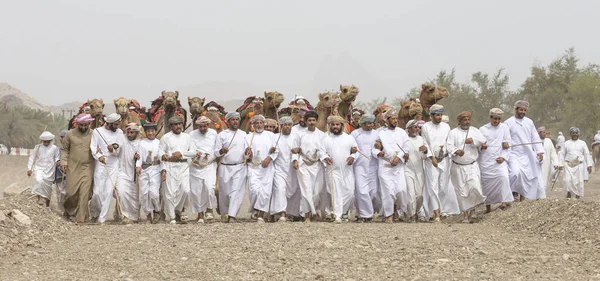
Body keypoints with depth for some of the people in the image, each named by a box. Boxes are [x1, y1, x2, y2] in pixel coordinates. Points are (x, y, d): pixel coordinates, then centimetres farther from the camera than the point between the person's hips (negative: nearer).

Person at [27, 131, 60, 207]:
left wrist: (58, 161, -9)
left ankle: (47, 204, 19)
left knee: (48, 186, 5)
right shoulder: (38, 147, 3)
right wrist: (29, 168, -2)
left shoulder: (54, 148, 4)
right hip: (39, 168, -1)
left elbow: (57, 157, 15)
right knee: (39, 180, -30)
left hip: (50, 170, 1)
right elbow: (32, 158, 5)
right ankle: (39, 198, -24)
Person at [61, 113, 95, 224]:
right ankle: (68, 210, 31)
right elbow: (64, 149, 11)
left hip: (87, 168, -1)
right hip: (73, 168, 1)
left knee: (84, 193, -8)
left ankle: (80, 218, -3)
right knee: (71, 192, 1)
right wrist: (64, 161, -2)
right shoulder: (70, 134, 3)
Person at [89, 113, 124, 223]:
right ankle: (95, 213, 23)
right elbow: (93, 147, -9)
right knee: (98, 192, -5)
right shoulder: (97, 131, 0)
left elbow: (119, 150, 7)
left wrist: (113, 150, -17)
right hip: (101, 164, -2)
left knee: (109, 192, -5)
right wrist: (99, 156, -28)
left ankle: (102, 219, -1)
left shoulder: (119, 132, 9)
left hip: (113, 165, 2)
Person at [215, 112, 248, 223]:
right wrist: (221, 151, -18)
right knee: (224, 192, 5)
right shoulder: (222, 135, 6)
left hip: (240, 167, 0)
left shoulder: (244, 134, 12)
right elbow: (216, 152, 4)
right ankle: (224, 212, 27)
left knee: (236, 191, -12)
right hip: (225, 167, 0)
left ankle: (232, 216, -16)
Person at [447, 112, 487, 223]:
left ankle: (472, 209, 9)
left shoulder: (474, 131, 10)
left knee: (475, 186, -15)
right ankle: (465, 214, 11)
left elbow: (483, 140, -5)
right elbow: (449, 145, -10)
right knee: (462, 191, 1)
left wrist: (473, 140, -24)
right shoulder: (453, 132, 3)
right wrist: (456, 151, -31)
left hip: (472, 166, 1)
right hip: (458, 167, -1)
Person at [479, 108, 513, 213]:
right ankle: (488, 206, 16)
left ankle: (504, 201, -23)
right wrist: (481, 146, -11)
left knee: (503, 177, -25)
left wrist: (503, 157, -10)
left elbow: (508, 145, 4)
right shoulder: (483, 129, 7)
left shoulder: (504, 128, 6)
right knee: (486, 182, 3)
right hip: (485, 161, 1)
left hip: (499, 160, -1)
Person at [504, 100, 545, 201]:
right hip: (514, 154, -4)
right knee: (515, 172, -25)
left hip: (528, 154, 4)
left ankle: (522, 196, 12)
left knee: (526, 175, 1)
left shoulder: (529, 122, 12)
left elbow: (535, 138, 13)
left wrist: (539, 151, 3)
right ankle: (514, 192, -5)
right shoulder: (508, 123, 0)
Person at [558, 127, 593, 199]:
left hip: (579, 165, 0)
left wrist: (589, 165, 3)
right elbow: (562, 154, 11)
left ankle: (577, 196, 6)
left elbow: (587, 154, 10)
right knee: (567, 180, -14)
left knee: (578, 181, -4)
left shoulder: (582, 143, 9)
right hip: (568, 164, 0)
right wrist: (560, 164, 3)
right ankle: (569, 193, 1)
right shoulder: (566, 143, 9)